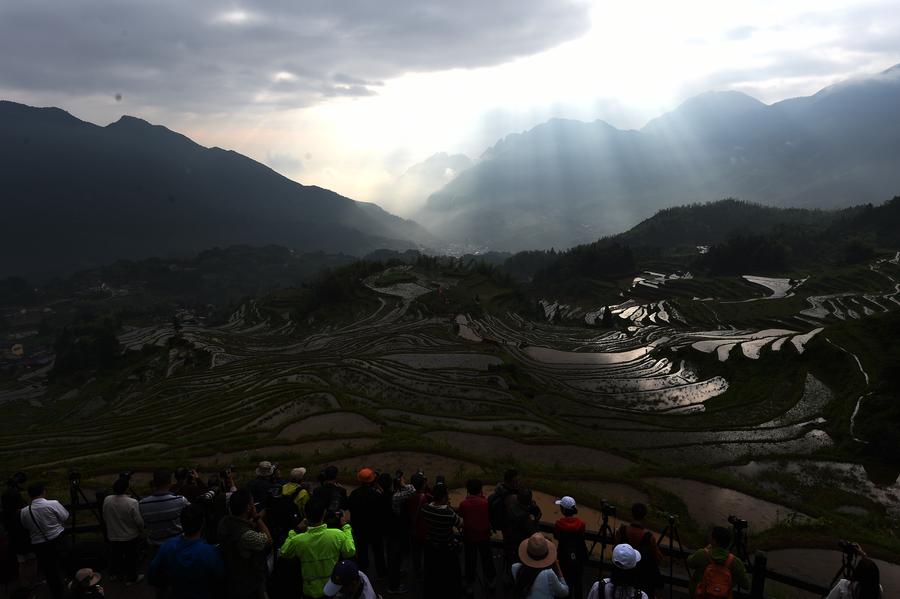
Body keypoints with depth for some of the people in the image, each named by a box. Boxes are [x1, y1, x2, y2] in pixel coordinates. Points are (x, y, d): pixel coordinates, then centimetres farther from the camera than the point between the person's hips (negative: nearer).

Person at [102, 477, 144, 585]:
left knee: (115, 555, 26)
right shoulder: (132, 503, -29)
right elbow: (139, 521, -21)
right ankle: (131, 578, 27)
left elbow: (105, 518, 0)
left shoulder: (107, 500, -16)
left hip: (113, 536, 5)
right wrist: (141, 529, 2)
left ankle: (113, 573, 44)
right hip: (130, 537, -4)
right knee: (131, 557, 14)